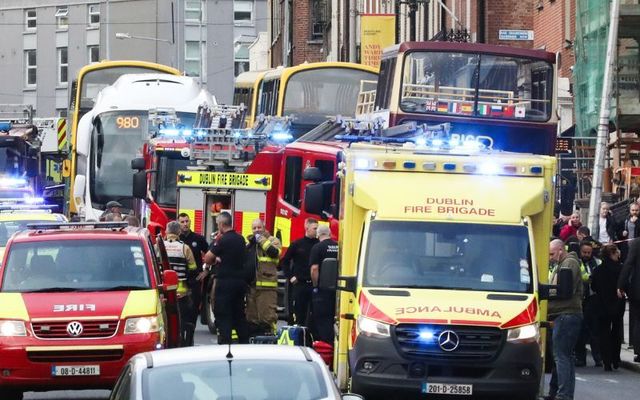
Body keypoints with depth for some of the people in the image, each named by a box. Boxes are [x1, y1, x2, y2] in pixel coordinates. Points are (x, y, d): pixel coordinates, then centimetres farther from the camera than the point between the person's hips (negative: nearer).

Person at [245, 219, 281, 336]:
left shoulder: (272, 240, 2)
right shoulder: (248, 243, 21)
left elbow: (275, 252, -19)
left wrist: (262, 240, -13)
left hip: (266, 285, -7)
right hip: (251, 285, 7)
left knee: (267, 313, -11)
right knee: (251, 315, 13)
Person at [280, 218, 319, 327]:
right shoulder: (297, 245, 4)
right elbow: (284, 261, 11)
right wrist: (290, 276, 4)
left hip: (315, 285, 0)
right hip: (300, 284, 0)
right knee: (299, 315, 5)